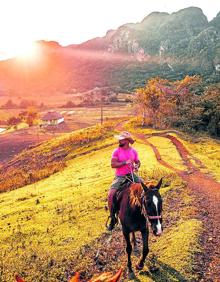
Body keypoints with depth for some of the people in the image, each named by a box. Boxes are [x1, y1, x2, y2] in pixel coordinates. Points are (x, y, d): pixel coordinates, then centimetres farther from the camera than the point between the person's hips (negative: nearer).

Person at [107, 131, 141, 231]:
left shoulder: (133, 151, 3)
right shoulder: (116, 151, -6)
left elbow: (138, 162, 16)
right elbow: (113, 164, -13)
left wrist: (137, 166, -7)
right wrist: (125, 162, -20)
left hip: (131, 175, 3)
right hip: (120, 177, -3)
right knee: (110, 195, -19)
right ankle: (112, 218, 1)